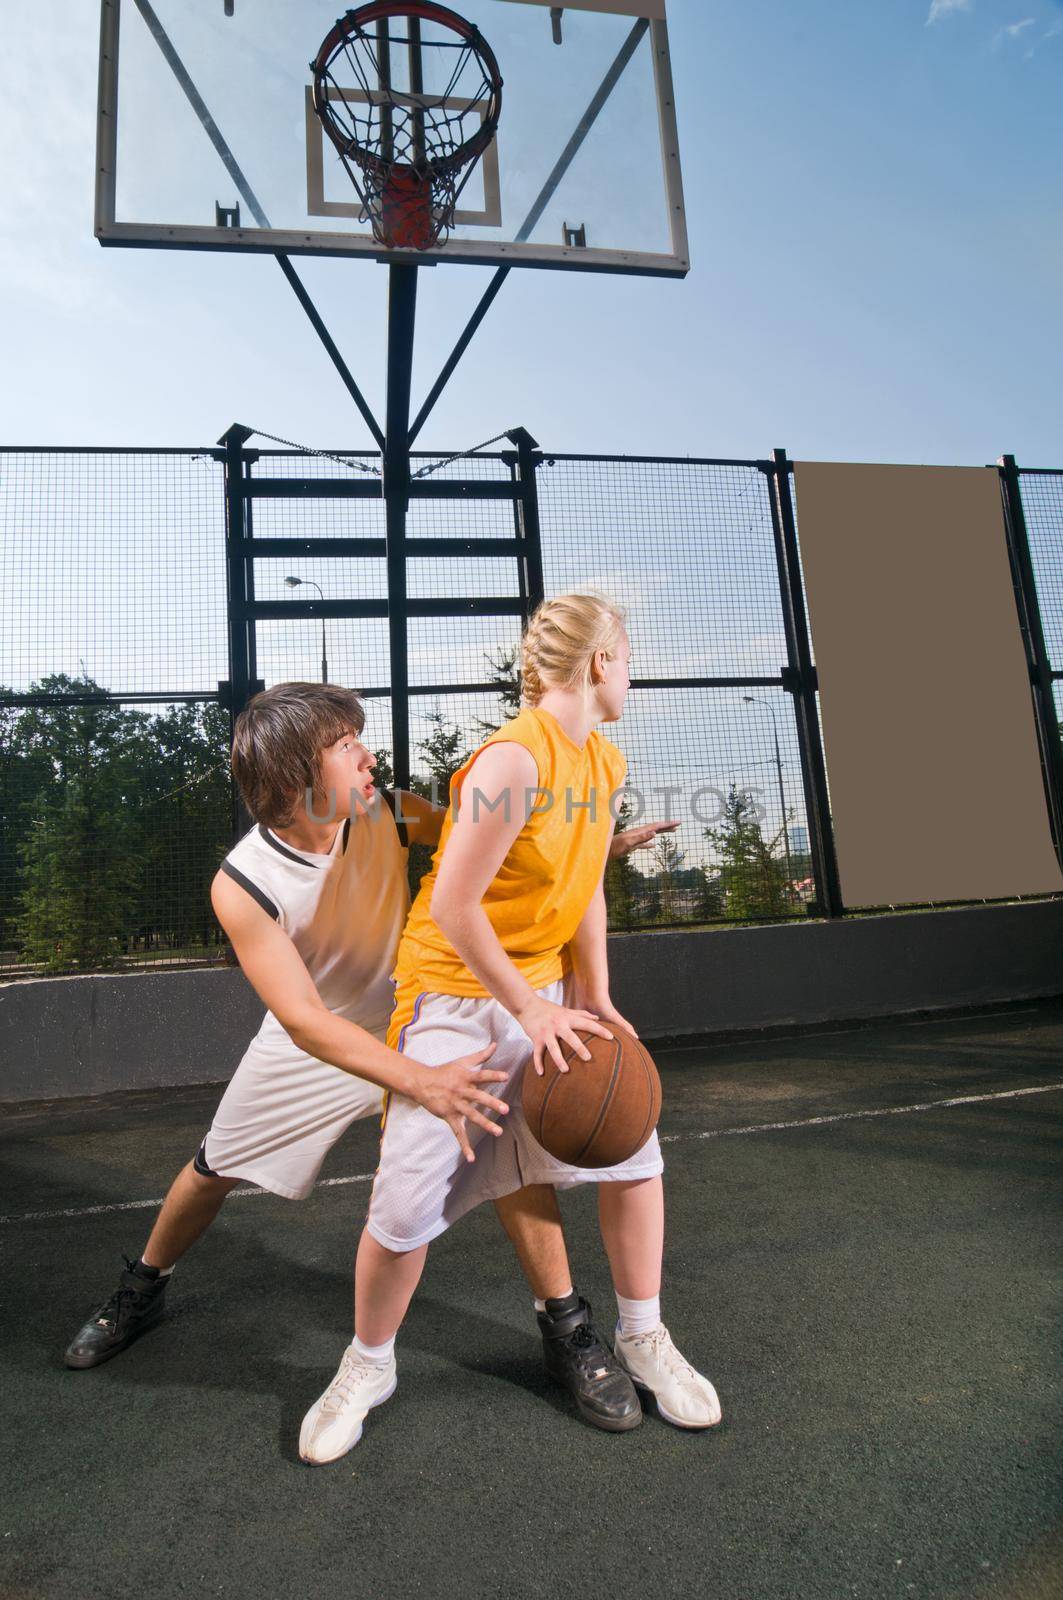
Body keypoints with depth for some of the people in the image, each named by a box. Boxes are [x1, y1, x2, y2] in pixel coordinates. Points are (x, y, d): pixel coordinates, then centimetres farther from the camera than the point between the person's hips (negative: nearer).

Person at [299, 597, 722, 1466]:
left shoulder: (604, 764, 3)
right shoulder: (513, 759, -24)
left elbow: (587, 889, 6)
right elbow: (453, 906, -24)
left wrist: (595, 998, -2)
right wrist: (530, 1010, -18)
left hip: (544, 992, 7)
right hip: (457, 995, -7)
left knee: (629, 1145, 2)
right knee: (409, 1203, -1)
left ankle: (643, 1338, 25)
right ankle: (367, 1367, 28)